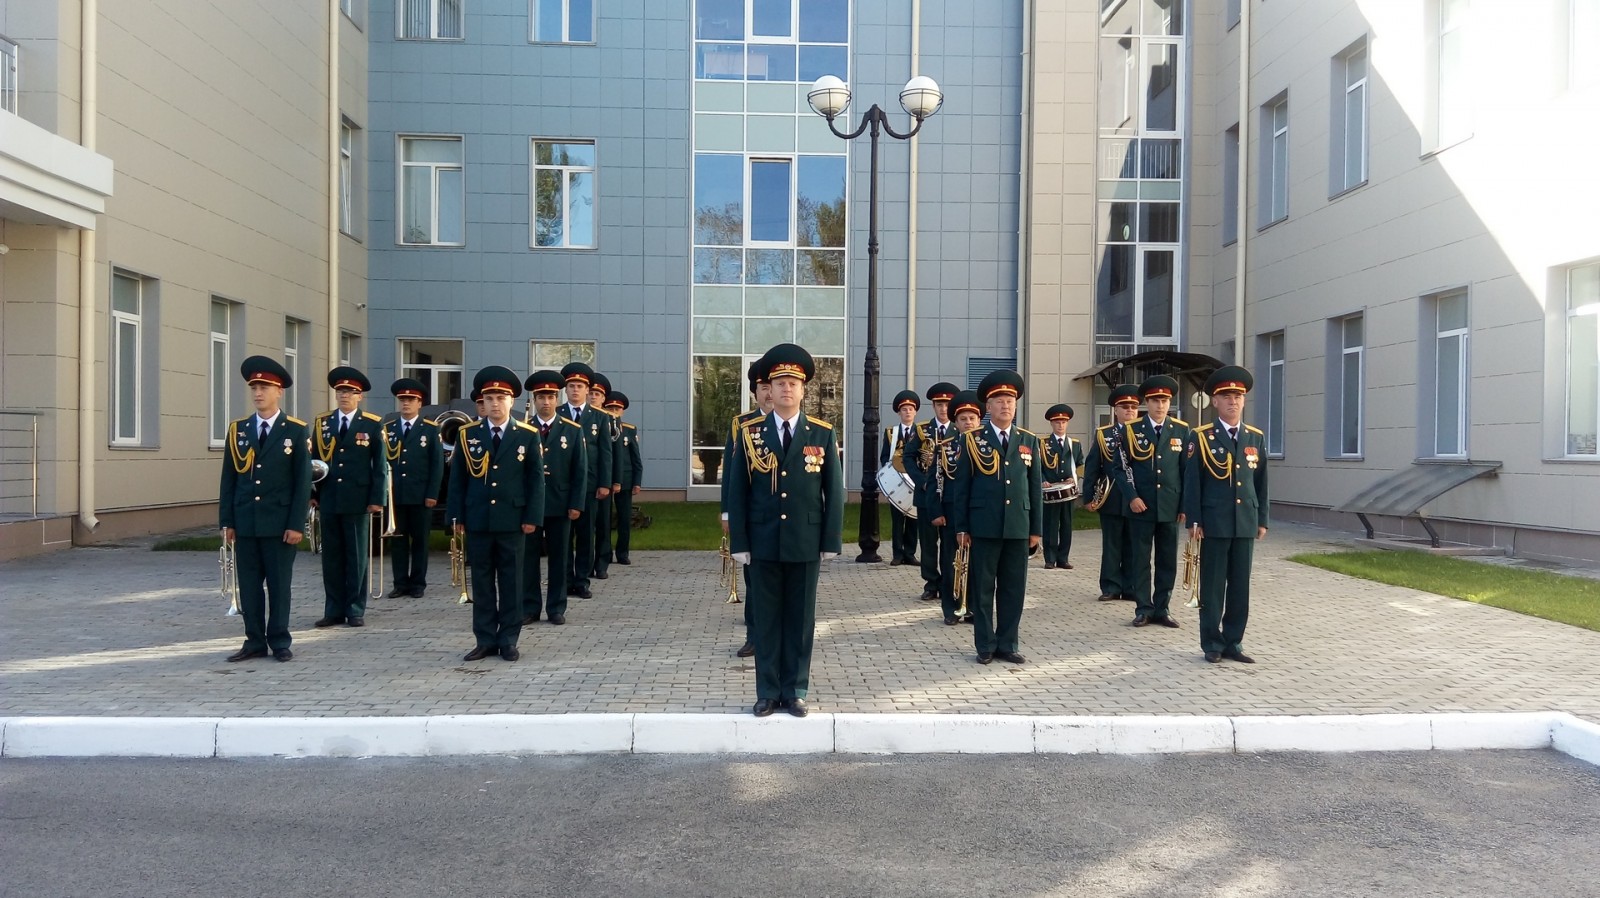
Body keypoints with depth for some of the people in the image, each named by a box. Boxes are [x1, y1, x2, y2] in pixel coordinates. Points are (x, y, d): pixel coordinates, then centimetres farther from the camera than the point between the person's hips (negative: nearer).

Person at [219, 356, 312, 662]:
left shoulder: (297, 431, -1)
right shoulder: (238, 430, 8)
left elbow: (303, 481, -4)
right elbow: (228, 479, 9)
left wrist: (296, 524, -10)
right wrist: (227, 521, 3)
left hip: (280, 523, -3)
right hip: (245, 523, 3)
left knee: (279, 585, 4)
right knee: (249, 585, 7)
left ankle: (279, 641, 14)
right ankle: (255, 642, 15)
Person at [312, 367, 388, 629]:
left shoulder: (373, 425, 0)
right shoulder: (322, 423, 9)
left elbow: (380, 465, -1)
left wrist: (377, 499, -7)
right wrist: (312, 494, 4)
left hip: (358, 501, -3)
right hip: (328, 501, 3)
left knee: (357, 557, 4)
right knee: (331, 557, 7)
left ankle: (356, 610, 12)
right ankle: (334, 610, 15)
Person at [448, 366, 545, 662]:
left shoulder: (528, 435, 1)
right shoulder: (467, 434, 5)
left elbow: (536, 479, 0)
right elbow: (458, 478, 6)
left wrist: (532, 516, -7)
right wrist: (457, 516, 0)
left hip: (512, 520, -1)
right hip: (477, 520, 2)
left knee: (511, 581, 4)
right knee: (481, 581, 7)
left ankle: (508, 640, 13)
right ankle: (485, 640, 14)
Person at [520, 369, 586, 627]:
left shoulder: (573, 430, 2)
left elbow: (580, 471, 0)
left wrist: (576, 504, -5)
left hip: (560, 506, 0)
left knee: (558, 557, 6)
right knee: (528, 556, 5)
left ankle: (556, 608, 15)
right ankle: (530, 608, 13)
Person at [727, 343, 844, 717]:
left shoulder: (823, 434, 1)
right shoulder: (749, 433, 2)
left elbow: (834, 491, 2)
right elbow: (737, 491, 1)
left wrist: (831, 542, -3)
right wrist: (739, 543, -3)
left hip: (806, 543, 0)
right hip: (763, 542, 0)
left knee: (801, 619, 8)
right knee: (766, 618, 7)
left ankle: (795, 691, 19)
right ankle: (768, 692, 17)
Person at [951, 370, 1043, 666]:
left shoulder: (1030, 441, 9)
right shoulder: (972, 440, 1)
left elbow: (1036, 487, 9)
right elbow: (962, 486, 0)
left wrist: (1037, 528, 5)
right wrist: (961, 527, -4)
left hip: (1019, 527, 3)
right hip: (984, 527, -2)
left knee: (1013, 588, 6)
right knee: (982, 588, 3)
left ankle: (1008, 645, 16)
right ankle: (986, 646, 13)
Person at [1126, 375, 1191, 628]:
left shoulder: (1181, 430, 5)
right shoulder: (1131, 430, 1)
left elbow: (1187, 471, 5)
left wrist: (1185, 505, 1)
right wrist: (1132, 497, -11)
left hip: (1170, 507, 2)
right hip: (1140, 506, -1)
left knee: (1168, 560, 6)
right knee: (1140, 560, 3)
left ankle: (1161, 609, 16)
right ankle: (1144, 609, 12)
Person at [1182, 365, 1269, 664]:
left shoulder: (1256, 438, 10)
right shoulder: (1200, 437, -2)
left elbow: (1261, 482, 12)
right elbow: (1192, 481, -4)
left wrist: (1262, 520, 9)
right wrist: (1194, 520, -9)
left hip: (1246, 523, 4)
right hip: (1214, 523, -4)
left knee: (1240, 586, 7)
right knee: (1213, 586, 2)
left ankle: (1233, 642, 16)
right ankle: (1212, 643, 11)